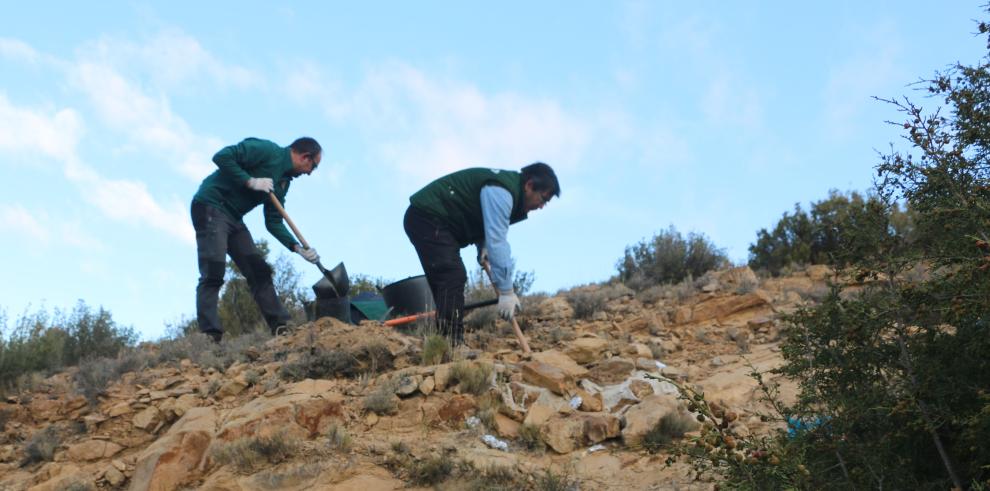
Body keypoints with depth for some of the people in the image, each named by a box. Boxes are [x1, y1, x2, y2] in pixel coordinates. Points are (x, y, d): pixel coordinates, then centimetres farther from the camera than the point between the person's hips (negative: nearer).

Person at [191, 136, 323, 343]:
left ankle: (281, 328, 6)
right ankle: (210, 335, -22)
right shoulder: (266, 150, -12)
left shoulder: (283, 182, 14)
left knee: (259, 271, 5)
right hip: (210, 207, -9)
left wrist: (298, 248, 0)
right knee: (214, 272, -18)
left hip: (233, 217, 9)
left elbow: (273, 222, 12)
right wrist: (250, 181, -21)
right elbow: (222, 156, -20)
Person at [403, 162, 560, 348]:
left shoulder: (507, 186, 13)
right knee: (453, 277, -21)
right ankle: (450, 346, -28)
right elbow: (497, 241, -26)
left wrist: (483, 246, 2)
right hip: (427, 217, -11)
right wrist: (506, 291, -25)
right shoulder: (501, 192, -20)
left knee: (448, 282, 10)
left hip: (430, 219, 11)